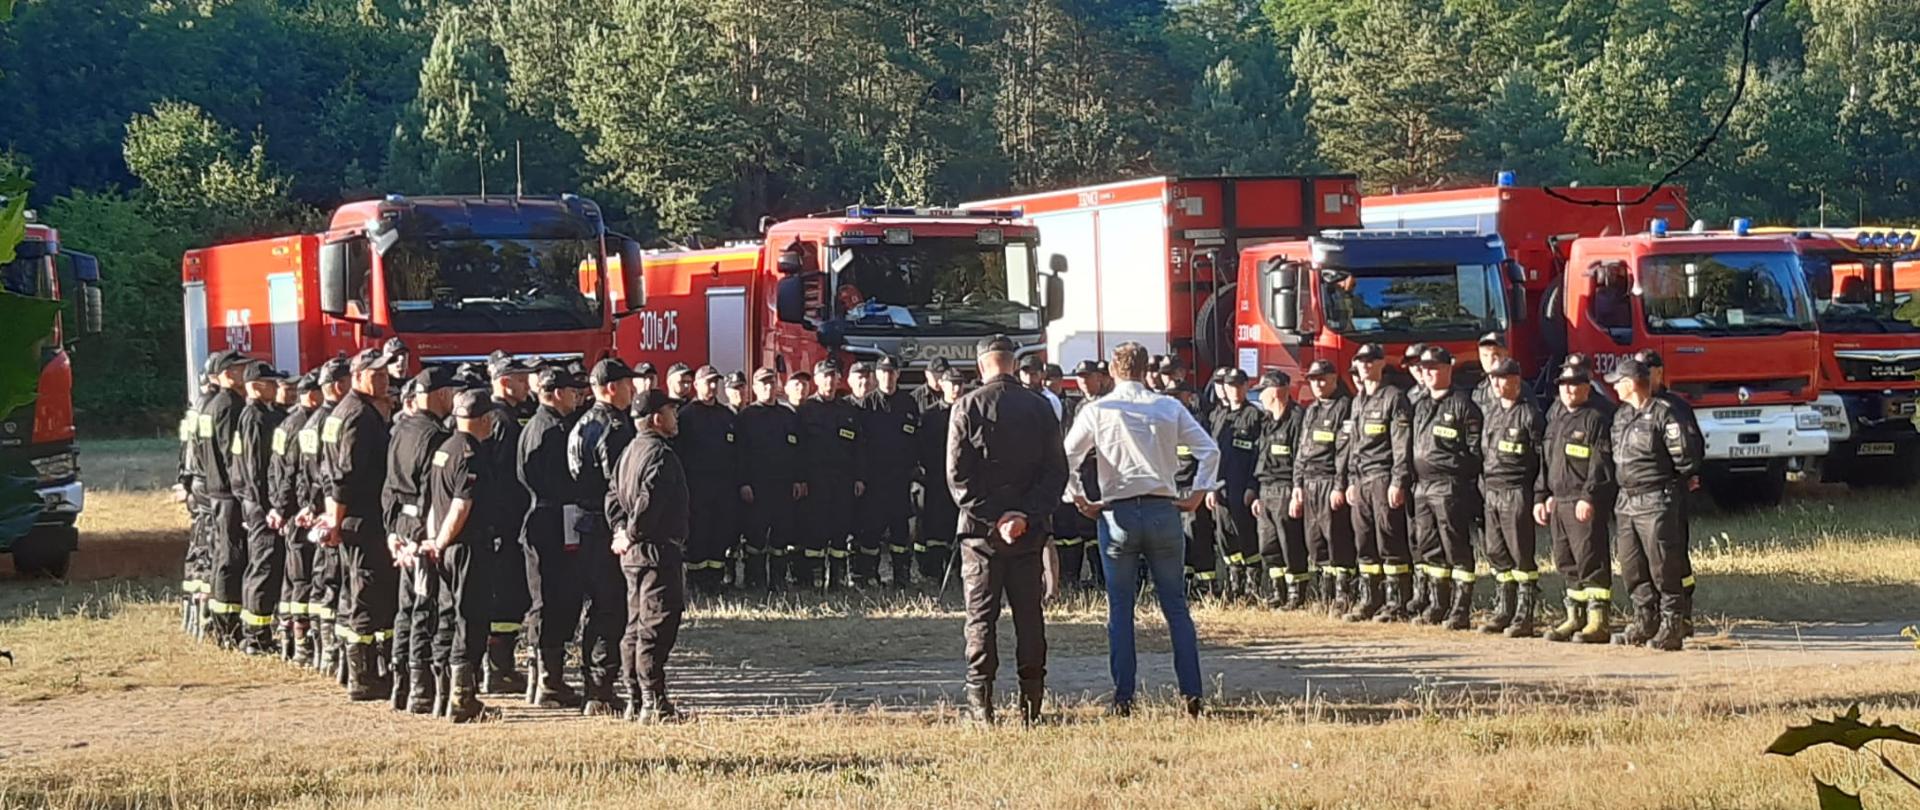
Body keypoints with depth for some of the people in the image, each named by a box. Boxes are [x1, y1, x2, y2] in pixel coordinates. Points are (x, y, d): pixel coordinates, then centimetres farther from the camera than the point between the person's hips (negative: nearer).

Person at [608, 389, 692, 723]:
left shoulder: (630, 451, 15)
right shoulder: (660, 454, -15)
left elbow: (614, 498, 17)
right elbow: (649, 500, -26)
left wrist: (622, 531, 6)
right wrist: (632, 536, -14)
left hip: (633, 554, 10)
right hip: (658, 551, -10)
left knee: (637, 628, 13)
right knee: (657, 627, -9)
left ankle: (635, 701, 18)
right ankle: (654, 703, -10)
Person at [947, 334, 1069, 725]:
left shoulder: (967, 407, -4)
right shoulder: (1040, 407, 4)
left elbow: (958, 474, -10)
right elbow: (1057, 470, 0)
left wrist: (993, 517, -11)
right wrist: (1026, 515, -7)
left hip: (981, 529, -2)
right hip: (1029, 531, 2)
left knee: (981, 615, 2)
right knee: (1029, 614, 8)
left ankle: (980, 702, -3)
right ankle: (1031, 703, 7)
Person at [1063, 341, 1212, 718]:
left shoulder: (1096, 411, -1)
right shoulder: (1168, 408, 4)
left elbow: (1065, 459, -5)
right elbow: (1209, 450, -1)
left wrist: (1079, 501, 3)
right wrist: (1197, 494, 5)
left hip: (1118, 514, -1)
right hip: (1163, 511, 1)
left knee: (1120, 609, 5)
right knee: (1175, 605, 8)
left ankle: (1123, 697, 2)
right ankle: (1192, 693, 3)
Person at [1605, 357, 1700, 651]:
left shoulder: (1664, 414, -12)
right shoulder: (1621, 415, 13)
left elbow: (1686, 460, -11)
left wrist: (1665, 484, 1)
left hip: (1656, 504, -8)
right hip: (1626, 503, 8)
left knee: (1664, 568, -5)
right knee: (1632, 568, 9)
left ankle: (1672, 626, -1)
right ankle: (1645, 623, 18)